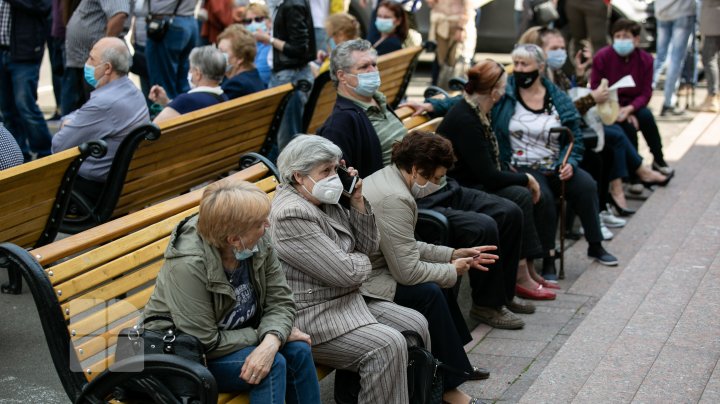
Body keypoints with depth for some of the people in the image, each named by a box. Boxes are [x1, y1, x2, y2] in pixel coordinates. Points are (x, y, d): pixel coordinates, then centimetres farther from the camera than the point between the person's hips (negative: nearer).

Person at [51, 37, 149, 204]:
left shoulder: (103, 103, -26)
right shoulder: (131, 90, 4)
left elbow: (59, 146, -18)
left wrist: (66, 128, 2)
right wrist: (69, 122, -2)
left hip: (95, 186, -9)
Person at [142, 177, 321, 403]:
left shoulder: (258, 243, -14)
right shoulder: (188, 265, -32)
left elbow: (281, 302, -11)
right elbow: (206, 343, -27)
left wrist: (271, 341, -30)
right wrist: (263, 335, -19)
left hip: (235, 336, 6)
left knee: (298, 350, -16)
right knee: (273, 364, -25)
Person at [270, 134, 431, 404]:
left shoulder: (326, 199, 7)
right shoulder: (291, 215, -22)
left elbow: (368, 245, 10)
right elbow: (346, 272, -23)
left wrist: (357, 201, -2)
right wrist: (361, 261, -1)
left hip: (348, 299, 10)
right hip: (312, 316, -10)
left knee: (416, 324, 3)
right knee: (388, 344, -24)